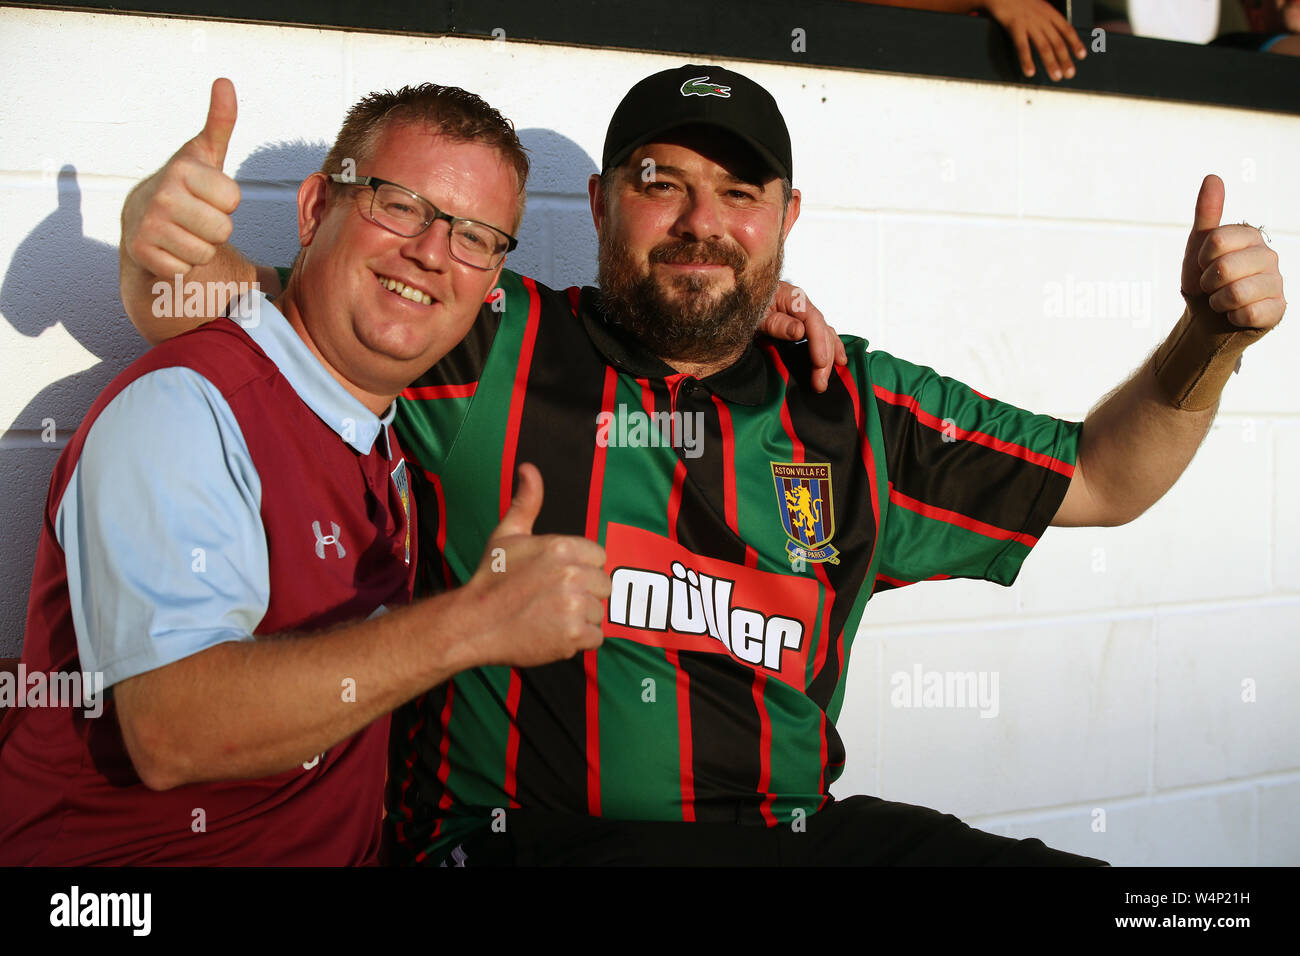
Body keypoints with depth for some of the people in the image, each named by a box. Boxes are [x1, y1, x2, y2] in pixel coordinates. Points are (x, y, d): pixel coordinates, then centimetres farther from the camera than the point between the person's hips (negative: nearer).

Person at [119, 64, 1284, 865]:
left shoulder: (855, 410, 14)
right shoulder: (492, 352, 3)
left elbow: (1097, 481, 22)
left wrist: (1209, 343, 6)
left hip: (795, 831, 5)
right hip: (521, 836, -4)